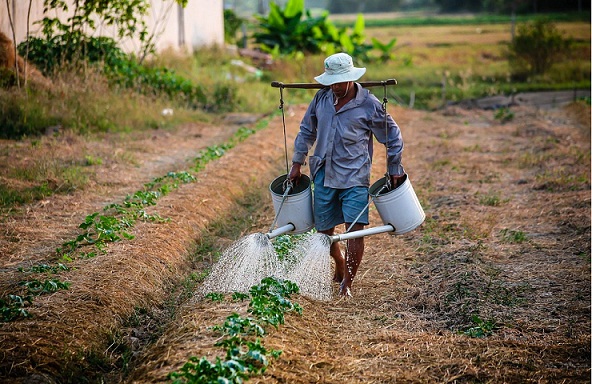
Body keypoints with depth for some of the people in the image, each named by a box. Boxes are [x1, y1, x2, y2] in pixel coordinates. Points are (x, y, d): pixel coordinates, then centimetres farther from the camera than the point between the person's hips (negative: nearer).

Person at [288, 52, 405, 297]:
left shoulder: (369, 105, -8)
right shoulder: (321, 98, 3)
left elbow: (393, 137, 3)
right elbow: (306, 131, 16)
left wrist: (394, 170, 6)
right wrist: (297, 163, 14)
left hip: (354, 176, -4)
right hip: (324, 174, 4)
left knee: (355, 228, -14)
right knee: (324, 230, 10)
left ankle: (348, 282, -2)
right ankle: (340, 267, 37)